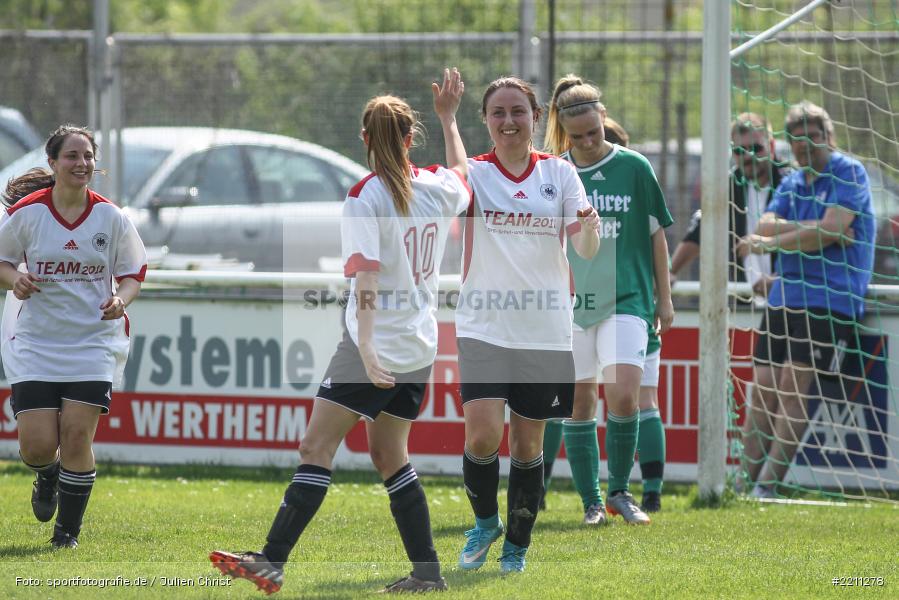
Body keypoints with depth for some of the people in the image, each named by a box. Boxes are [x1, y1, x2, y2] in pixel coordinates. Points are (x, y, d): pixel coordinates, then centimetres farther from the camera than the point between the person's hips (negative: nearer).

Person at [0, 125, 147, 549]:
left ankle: (68, 531, 9)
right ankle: (47, 476, 33)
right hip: (35, 342, 0)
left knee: (77, 436, -10)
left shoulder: (111, 218, -2)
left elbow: (133, 275, 7)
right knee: (37, 446, -7)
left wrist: (120, 299, -15)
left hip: (94, 342, 0)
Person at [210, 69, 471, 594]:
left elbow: (368, 276, -21)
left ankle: (272, 562, -13)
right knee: (390, 454, 16)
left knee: (317, 447, -7)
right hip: (421, 348, 7)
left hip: (376, 345, -7)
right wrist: (449, 120, 41)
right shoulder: (438, 188, 5)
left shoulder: (365, 198, -12)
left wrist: (366, 345, -26)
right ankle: (428, 572, 12)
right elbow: (463, 178, 31)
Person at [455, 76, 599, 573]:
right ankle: (485, 522, 11)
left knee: (528, 446, 6)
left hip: (545, 332, 2)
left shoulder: (559, 173, 5)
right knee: (482, 434, -15)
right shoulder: (476, 173, 1)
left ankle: (516, 546, 21)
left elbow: (586, 250, -2)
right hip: (483, 327, -2)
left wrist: (590, 227, -26)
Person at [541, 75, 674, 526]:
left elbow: (656, 235, 6)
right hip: (570, 302, 2)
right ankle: (591, 503, 11)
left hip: (626, 300, -2)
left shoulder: (634, 168, 0)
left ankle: (619, 490, 2)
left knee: (623, 395, -16)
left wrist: (664, 300, 6)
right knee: (578, 403, 2)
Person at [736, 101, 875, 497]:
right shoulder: (791, 184, 18)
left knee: (793, 385, -14)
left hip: (830, 298, -7)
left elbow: (829, 231, -14)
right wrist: (812, 230, -12)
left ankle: (767, 489, -15)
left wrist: (768, 243, -5)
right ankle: (747, 486, 1)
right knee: (763, 388, 0)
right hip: (785, 297, 7)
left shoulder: (848, 173, -3)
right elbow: (765, 226, 3)